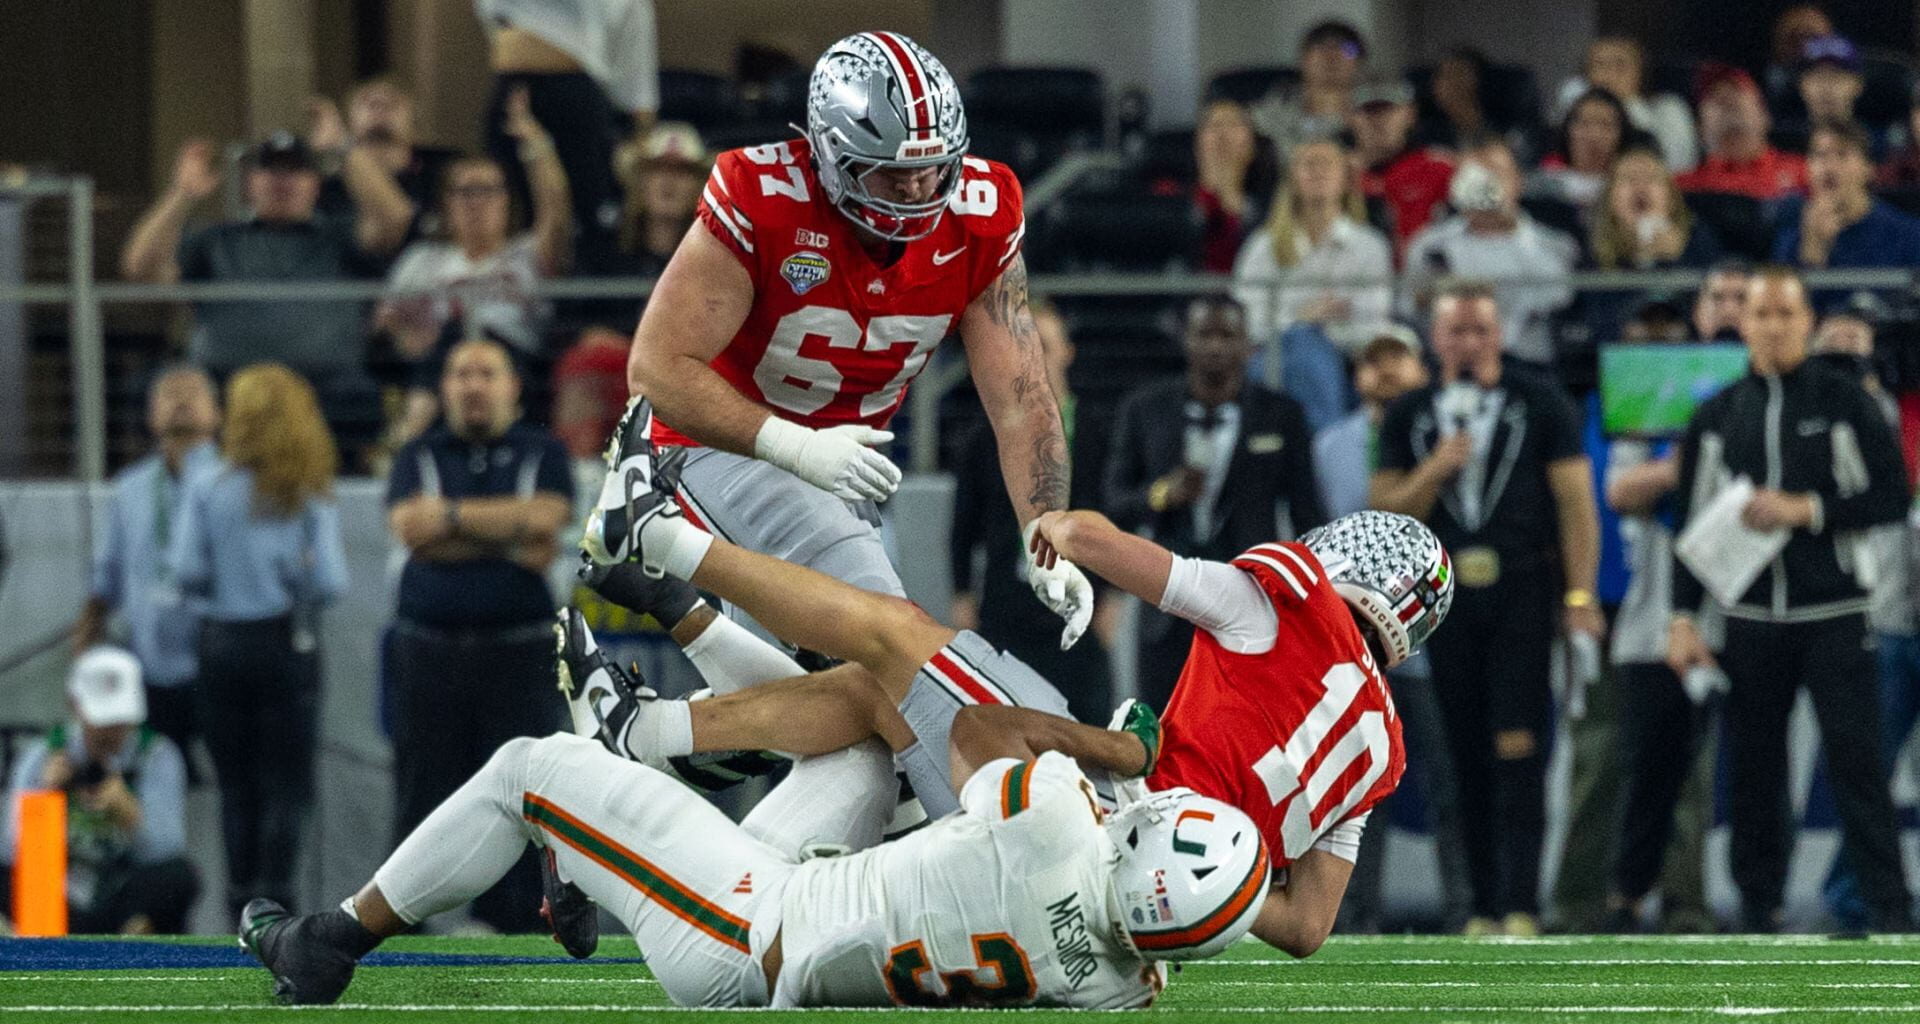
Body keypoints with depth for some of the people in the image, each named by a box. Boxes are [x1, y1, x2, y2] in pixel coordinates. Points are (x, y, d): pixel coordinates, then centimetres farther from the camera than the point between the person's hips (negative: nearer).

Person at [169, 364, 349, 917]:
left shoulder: (209, 488, -5)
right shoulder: (312, 495, -5)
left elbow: (187, 571, -8)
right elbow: (330, 581, -10)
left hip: (224, 639, 1)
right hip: (290, 643, -1)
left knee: (236, 786, 10)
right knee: (288, 785, 3)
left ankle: (242, 903, 9)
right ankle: (274, 898, -6)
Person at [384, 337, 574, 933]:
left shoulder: (542, 453, 11)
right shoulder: (420, 457, 13)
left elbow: (545, 517, -8)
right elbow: (410, 528, -4)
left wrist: (452, 514, -5)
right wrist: (508, 539, -6)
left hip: (518, 652, -1)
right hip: (429, 652, 1)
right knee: (424, 796, -1)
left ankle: (510, 924, 0)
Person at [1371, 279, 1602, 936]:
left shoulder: (1539, 403, 1)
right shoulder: (1410, 417, 11)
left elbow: (1574, 501, -2)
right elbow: (1388, 513, 8)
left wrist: (1580, 594, -10)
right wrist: (1434, 470, -10)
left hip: (1524, 591, -3)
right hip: (1447, 595, 3)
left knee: (1518, 751, -11)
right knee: (1469, 758, 4)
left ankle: (1520, 905, -14)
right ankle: (1485, 906, 9)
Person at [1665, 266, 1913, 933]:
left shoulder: (1843, 402, 2)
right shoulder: (1717, 417, 11)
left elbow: (1891, 497, -2)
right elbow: (1692, 521, 13)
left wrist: (1807, 510, -13)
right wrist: (1684, 618, 6)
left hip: (1834, 615, -3)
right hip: (1750, 621, 3)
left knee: (1855, 759, -9)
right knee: (1753, 770, 4)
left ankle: (1888, 910, -9)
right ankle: (1757, 906, 12)